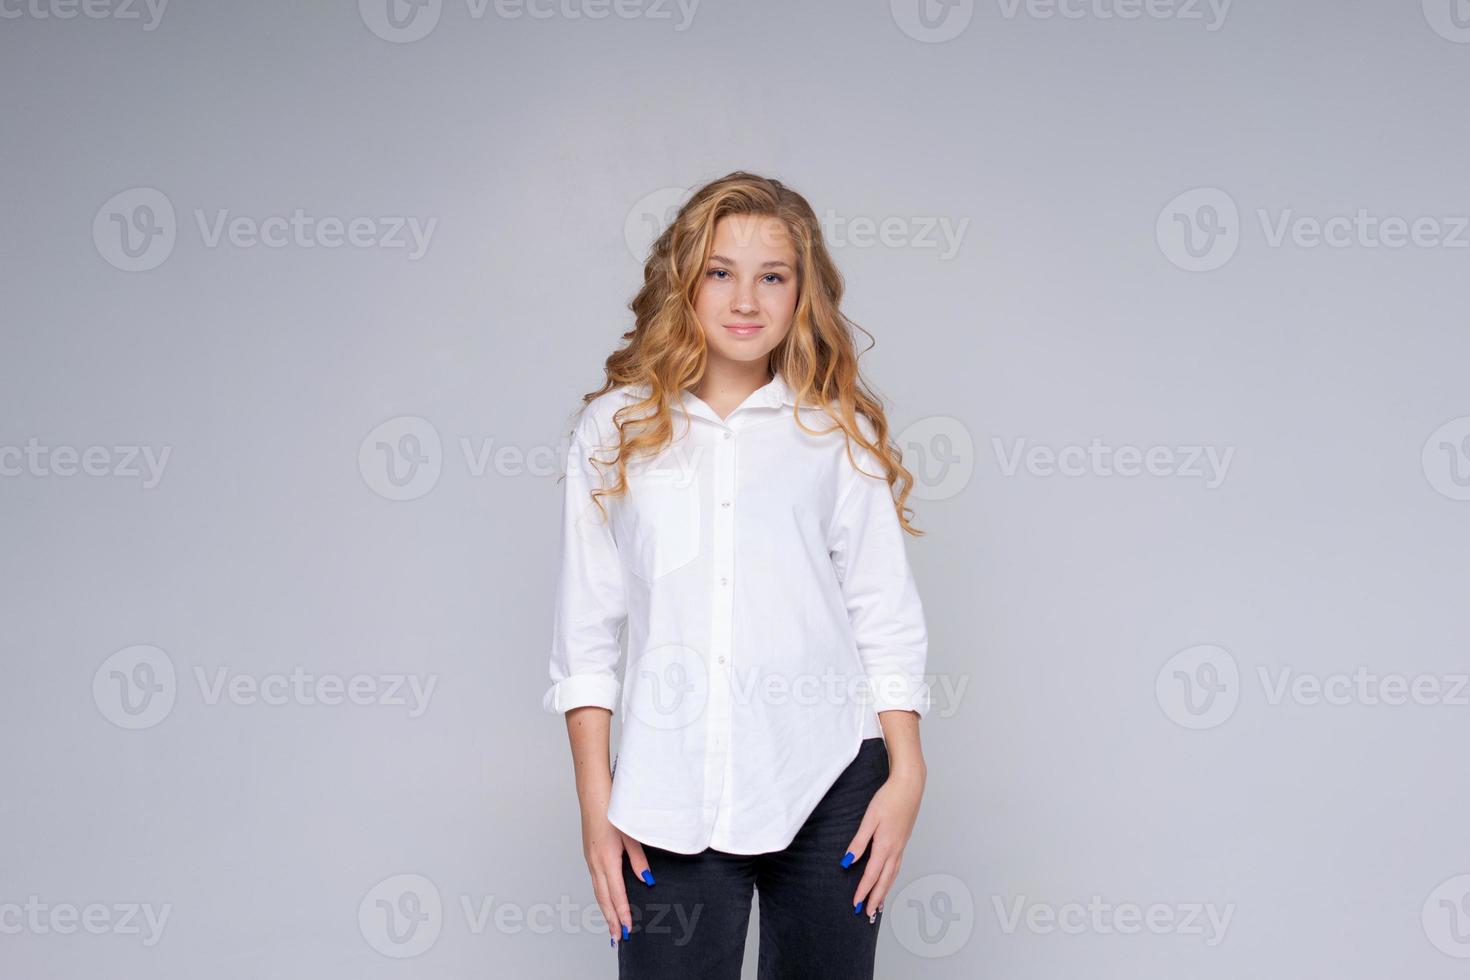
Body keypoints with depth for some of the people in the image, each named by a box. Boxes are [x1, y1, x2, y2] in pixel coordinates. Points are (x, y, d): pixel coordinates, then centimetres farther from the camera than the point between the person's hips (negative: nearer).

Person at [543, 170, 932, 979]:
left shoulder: (838, 432, 6)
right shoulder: (614, 430, 7)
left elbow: (885, 615, 6)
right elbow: (586, 628, 6)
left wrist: (906, 775, 0)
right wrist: (595, 798, 2)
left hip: (825, 789, 0)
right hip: (671, 799, 0)